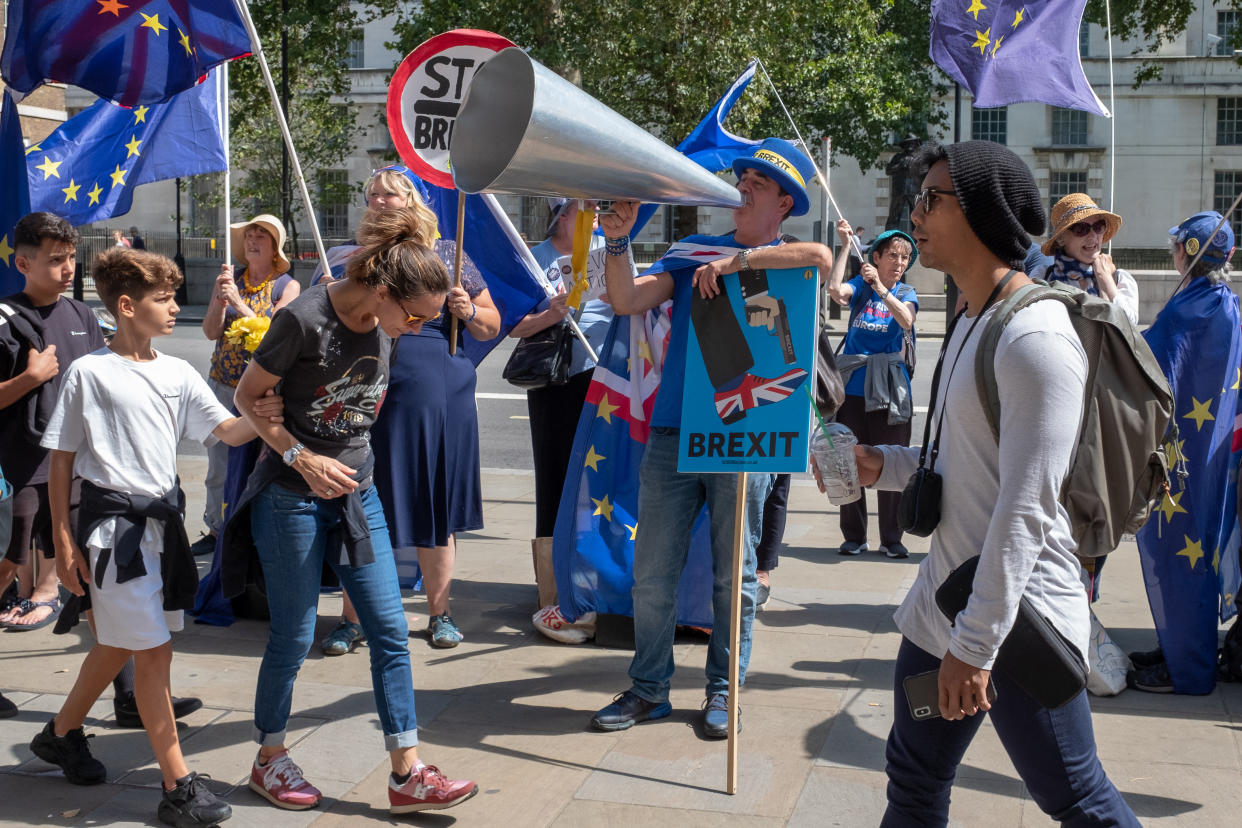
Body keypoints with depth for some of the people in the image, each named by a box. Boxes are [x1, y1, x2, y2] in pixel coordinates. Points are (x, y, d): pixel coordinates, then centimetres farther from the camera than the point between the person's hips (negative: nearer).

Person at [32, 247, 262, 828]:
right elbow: (61, 460, -5)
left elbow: (229, 430, 1)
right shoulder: (89, 373, -8)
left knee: (119, 645, 19)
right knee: (154, 652, -7)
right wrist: (64, 541, -7)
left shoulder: (177, 373, 7)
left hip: (162, 519, 7)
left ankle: (62, 732, 42)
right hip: (112, 523, -6)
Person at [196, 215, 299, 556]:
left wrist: (239, 304, -23)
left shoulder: (287, 286, -2)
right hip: (222, 384, 4)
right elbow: (211, 331, -1)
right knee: (218, 466, 10)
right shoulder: (229, 279, 7)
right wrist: (221, 298, -18)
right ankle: (215, 528, 24)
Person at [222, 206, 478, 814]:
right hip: (293, 497, -6)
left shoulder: (384, 325, -1)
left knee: (390, 630, 3)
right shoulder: (304, 319, -20)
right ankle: (269, 760, 27)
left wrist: (353, 461, 12)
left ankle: (407, 775, 10)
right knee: (294, 636, 5)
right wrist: (303, 459, -18)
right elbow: (247, 396, -11)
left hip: (358, 490, 6)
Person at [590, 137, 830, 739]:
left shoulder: (783, 265, 5)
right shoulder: (694, 251, 14)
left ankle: (723, 688, 21)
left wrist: (736, 261, -20)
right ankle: (649, 689, 18)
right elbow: (626, 301, 4)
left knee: (734, 575, 7)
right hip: (672, 434, 3)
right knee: (652, 574, 5)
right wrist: (618, 241, -9)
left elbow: (821, 256, -21)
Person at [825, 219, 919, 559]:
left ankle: (891, 539, 11)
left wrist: (881, 287, -29)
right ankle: (854, 537, 15)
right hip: (854, 386, 0)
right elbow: (835, 290, -17)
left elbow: (906, 319, -17)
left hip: (890, 388, 0)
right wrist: (845, 246, -18)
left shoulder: (906, 293, 6)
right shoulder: (860, 286, 6)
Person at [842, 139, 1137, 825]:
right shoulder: (969, 323, 12)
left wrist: (974, 643, -22)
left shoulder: (1035, 337, -20)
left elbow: (1026, 509, -23)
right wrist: (884, 465, 5)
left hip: (1016, 616, -9)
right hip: (942, 606, 10)